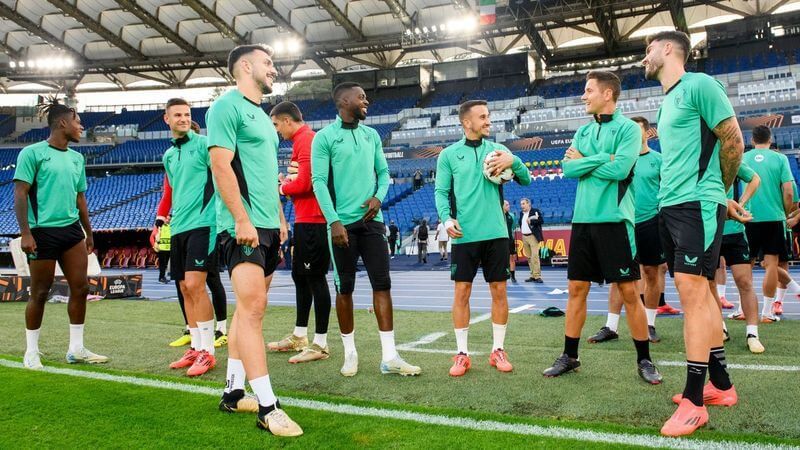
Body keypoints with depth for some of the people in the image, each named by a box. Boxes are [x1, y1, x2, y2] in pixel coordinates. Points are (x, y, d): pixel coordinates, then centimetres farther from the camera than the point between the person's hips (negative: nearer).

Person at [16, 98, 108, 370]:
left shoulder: (77, 158, 14)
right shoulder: (33, 153, -4)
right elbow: (20, 194, -8)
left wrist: (89, 233, 20)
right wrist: (25, 233, -15)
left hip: (72, 230, 6)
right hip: (43, 232, -6)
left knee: (80, 288, 3)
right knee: (40, 293, 2)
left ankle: (76, 349, 14)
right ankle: (31, 352, 17)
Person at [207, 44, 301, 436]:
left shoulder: (262, 115, 22)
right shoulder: (227, 106, -5)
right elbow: (221, 165, -14)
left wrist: (280, 218, 18)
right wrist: (243, 220, -20)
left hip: (268, 227, 9)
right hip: (243, 226, -9)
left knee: (249, 308, 11)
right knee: (253, 308, -12)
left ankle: (233, 392, 20)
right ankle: (268, 407, -9)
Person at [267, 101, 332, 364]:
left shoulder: (305, 140, -13)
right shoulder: (304, 139, 19)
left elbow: (304, 183, -21)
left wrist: (282, 187, -4)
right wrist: (286, 182, 5)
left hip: (312, 220, -11)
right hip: (305, 220, 11)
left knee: (315, 278, -5)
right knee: (299, 276, 16)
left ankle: (320, 344, 3)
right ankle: (299, 337, 27)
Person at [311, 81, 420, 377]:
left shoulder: (372, 135, 13)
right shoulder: (324, 137, -3)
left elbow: (383, 172, 15)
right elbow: (319, 182, -8)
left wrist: (379, 196, -6)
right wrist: (334, 221, -15)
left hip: (372, 220, 4)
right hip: (343, 223, -4)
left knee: (382, 284, -2)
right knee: (345, 288, 4)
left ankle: (389, 357, 2)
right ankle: (350, 353, 17)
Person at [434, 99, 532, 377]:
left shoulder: (497, 150, 9)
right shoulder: (449, 154, 4)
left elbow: (526, 180, 6)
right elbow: (441, 191, 3)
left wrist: (513, 161, -15)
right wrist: (447, 218, -15)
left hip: (495, 232, 2)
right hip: (464, 235, -2)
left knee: (499, 291, 5)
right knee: (462, 292, 1)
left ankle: (498, 350, 19)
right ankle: (462, 354, 12)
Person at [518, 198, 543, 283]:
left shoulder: (535, 211, -3)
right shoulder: (521, 213, 15)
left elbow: (541, 220, -11)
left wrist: (531, 221, -19)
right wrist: (521, 229, 0)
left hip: (533, 236, -6)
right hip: (524, 237, 6)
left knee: (535, 256, -12)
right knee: (529, 257, 7)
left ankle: (537, 276, -11)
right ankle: (533, 275, 12)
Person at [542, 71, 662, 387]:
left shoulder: (628, 128, -3)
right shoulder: (583, 131, 15)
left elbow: (619, 169, -17)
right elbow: (568, 169, 2)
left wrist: (583, 161, -5)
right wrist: (602, 158, -10)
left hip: (614, 219, -5)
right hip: (583, 219, 5)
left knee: (629, 291, 0)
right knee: (576, 289, 8)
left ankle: (644, 360, 15)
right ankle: (569, 356, 19)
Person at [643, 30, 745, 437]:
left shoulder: (699, 85, -6)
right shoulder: (667, 101, 20)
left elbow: (733, 141, -7)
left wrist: (717, 193, 6)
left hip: (696, 205, -9)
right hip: (670, 206, 9)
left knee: (692, 292, -11)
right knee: (698, 293, 11)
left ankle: (694, 401, -5)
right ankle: (721, 384, 21)